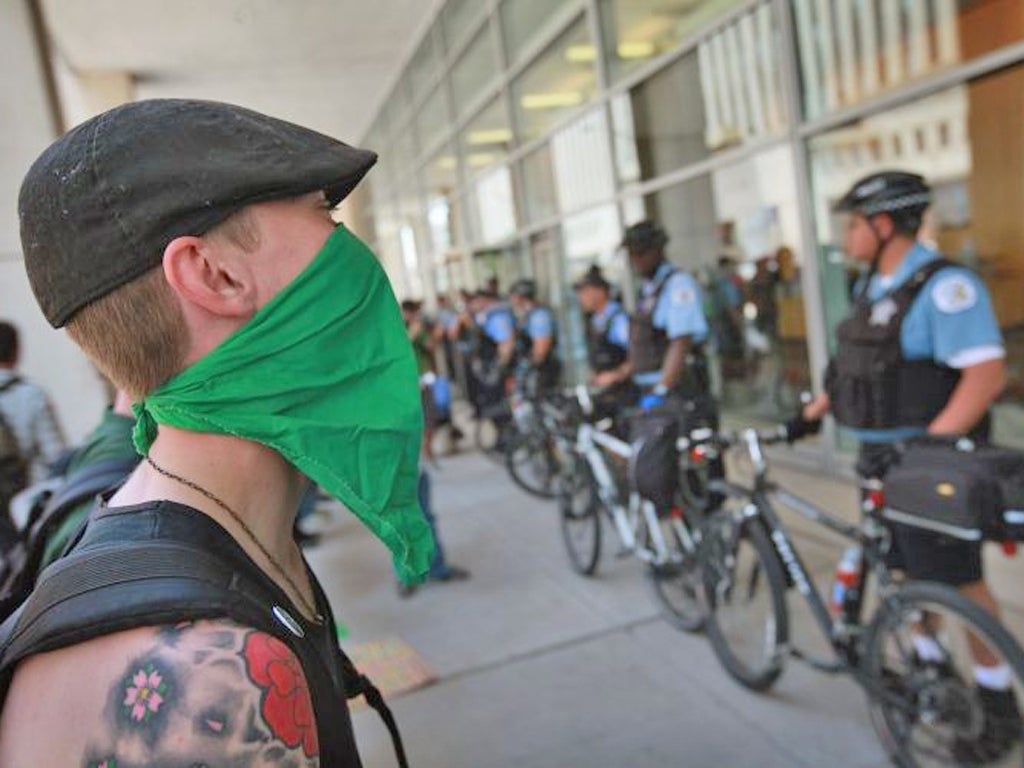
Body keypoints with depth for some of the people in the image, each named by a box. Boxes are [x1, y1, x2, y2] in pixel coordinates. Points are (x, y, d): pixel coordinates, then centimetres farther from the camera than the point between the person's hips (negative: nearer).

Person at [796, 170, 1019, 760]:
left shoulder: (943, 286, -18)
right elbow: (853, 366, 18)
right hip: (883, 456, 8)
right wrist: (812, 414, 17)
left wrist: (927, 445, -32)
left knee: (957, 577, 2)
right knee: (907, 568, 18)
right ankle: (927, 666, 36)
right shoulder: (874, 287, 9)